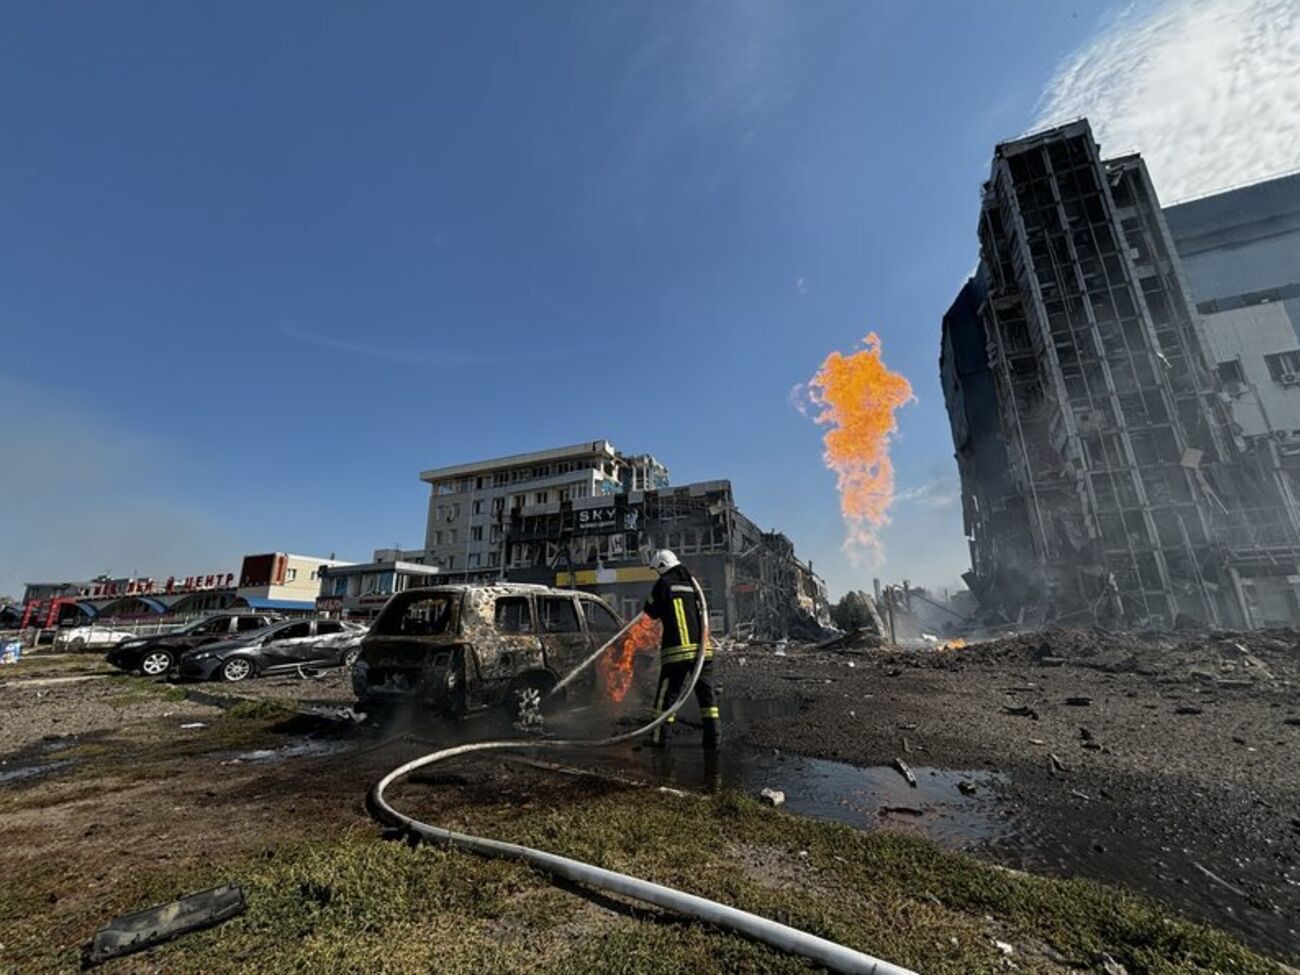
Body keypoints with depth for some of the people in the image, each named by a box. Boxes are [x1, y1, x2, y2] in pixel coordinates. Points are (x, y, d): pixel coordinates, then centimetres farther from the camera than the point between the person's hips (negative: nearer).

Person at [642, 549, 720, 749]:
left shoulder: (664, 583, -2)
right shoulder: (691, 582, 12)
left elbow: (652, 612, 4)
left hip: (677, 648, -5)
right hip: (702, 647, 5)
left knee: (667, 693, 6)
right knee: (706, 691, 11)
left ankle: (661, 737, 11)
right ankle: (713, 735, 11)